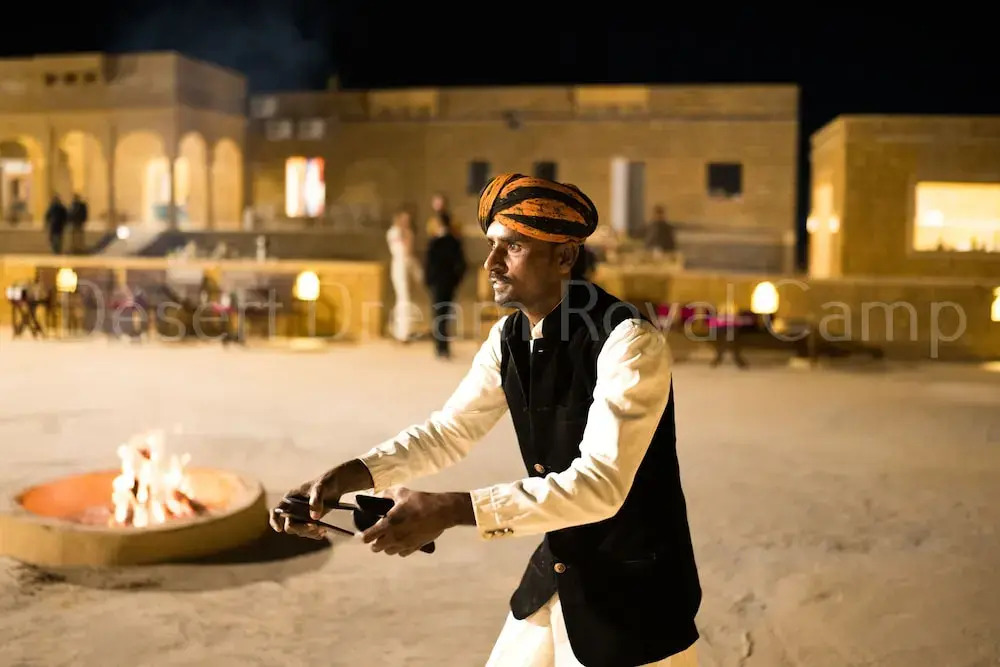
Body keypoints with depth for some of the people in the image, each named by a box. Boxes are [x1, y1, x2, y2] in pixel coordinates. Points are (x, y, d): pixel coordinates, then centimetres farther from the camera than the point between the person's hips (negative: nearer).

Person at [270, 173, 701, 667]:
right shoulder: (509, 338, -2)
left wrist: (451, 510, -37)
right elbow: (449, 430, 3)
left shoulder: (629, 342, -25)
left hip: (634, 591, -6)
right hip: (555, 574, 7)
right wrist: (344, 477, -12)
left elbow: (600, 483, -31)